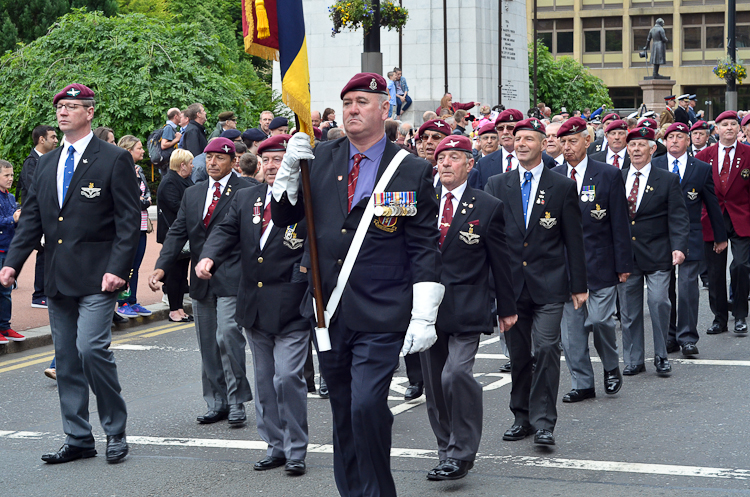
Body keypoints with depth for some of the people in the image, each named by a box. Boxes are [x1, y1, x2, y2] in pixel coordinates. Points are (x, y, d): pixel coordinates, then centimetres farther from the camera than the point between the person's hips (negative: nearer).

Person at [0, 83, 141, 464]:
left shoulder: (115, 159, -3)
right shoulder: (47, 164, 15)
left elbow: (129, 220, -7)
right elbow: (32, 218, 14)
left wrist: (117, 268, -16)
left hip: (95, 275, -6)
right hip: (58, 277, 6)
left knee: (92, 348, -16)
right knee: (66, 358, 8)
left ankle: (115, 432, 1)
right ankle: (78, 439, 17)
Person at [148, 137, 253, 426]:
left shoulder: (245, 192, -3)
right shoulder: (192, 194, 15)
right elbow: (177, 233, 10)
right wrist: (161, 267, -3)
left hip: (231, 279, -6)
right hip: (201, 282, 6)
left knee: (226, 336, -16)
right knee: (207, 345, 10)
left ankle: (236, 402, -5)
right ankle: (217, 405, 18)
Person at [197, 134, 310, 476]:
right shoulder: (245, 198, 11)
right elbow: (226, 231, 3)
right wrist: (209, 257, -17)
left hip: (291, 307, -6)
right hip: (255, 306, 7)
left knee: (287, 376, -12)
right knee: (264, 381, 13)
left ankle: (295, 450, 3)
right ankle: (276, 446, 25)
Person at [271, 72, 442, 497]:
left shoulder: (413, 171, -2)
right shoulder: (320, 158, 8)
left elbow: (426, 248, -4)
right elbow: (282, 216, 10)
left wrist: (424, 317, -10)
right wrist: (290, 168, -7)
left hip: (380, 318, -4)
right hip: (329, 312, 4)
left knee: (367, 405, -17)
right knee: (343, 412, 13)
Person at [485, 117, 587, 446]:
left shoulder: (562, 187, 4)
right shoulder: (497, 185, 9)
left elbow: (573, 240, 5)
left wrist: (579, 285, 3)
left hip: (549, 283, -2)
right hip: (510, 281, 2)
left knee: (547, 348, -13)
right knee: (518, 354, 8)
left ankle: (543, 422, -9)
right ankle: (522, 417, 20)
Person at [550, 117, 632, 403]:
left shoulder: (608, 175, -1)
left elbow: (619, 223, -1)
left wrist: (623, 264, -5)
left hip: (599, 261, -3)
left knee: (600, 319, -7)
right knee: (570, 326, 3)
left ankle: (611, 368, 20)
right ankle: (582, 384, 12)